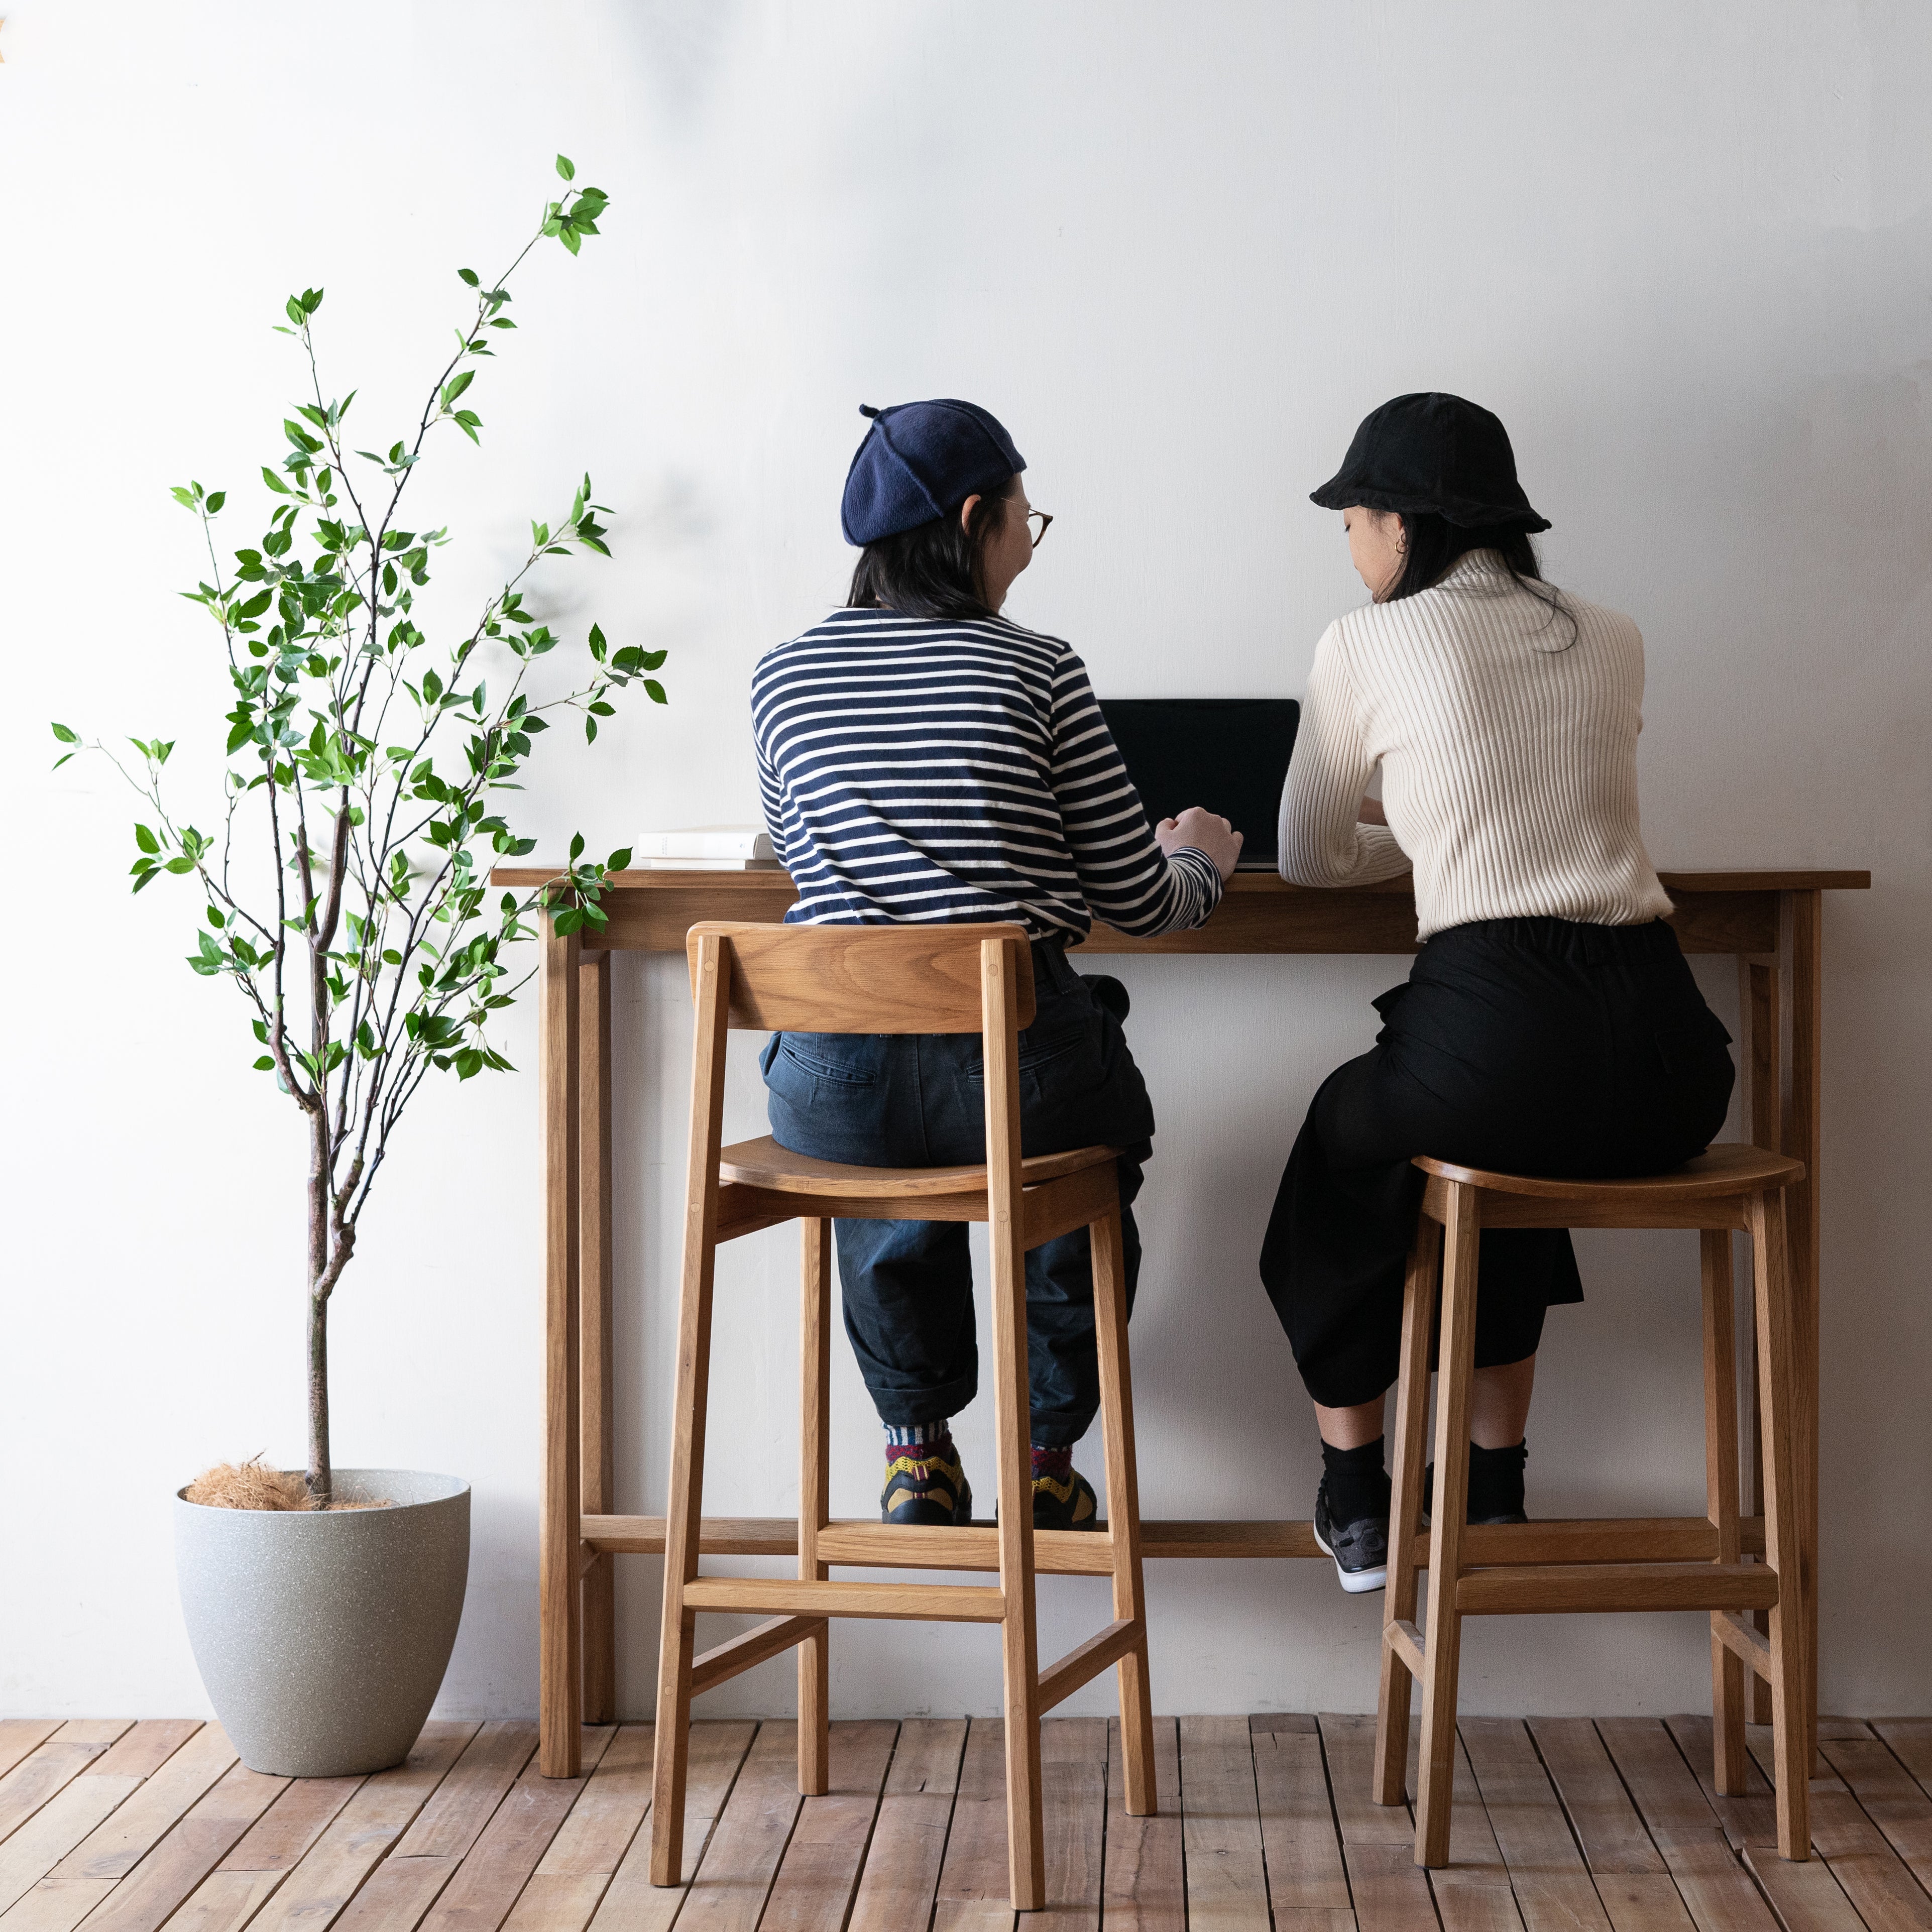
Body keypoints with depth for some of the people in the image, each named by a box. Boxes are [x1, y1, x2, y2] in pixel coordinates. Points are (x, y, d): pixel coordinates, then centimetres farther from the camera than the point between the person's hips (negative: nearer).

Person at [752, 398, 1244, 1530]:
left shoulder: (783, 675, 8)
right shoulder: (1037, 670, -1)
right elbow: (1137, 900, 3)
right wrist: (1203, 857, 25)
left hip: (828, 1088, 3)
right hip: (1010, 1073, -3)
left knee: (890, 1146, 39)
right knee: (1107, 1116, 32)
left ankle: (918, 1447, 36)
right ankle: (1047, 1455, 33)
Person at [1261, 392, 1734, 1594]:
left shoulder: (1368, 646, 4)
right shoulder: (1613, 641, 17)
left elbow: (1309, 857, 17)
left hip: (1496, 1032, -5)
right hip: (1674, 1066, 5)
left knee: (1344, 1141, 29)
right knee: (1513, 1141, 38)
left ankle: (1356, 1504, 32)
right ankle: (1497, 1491, 40)